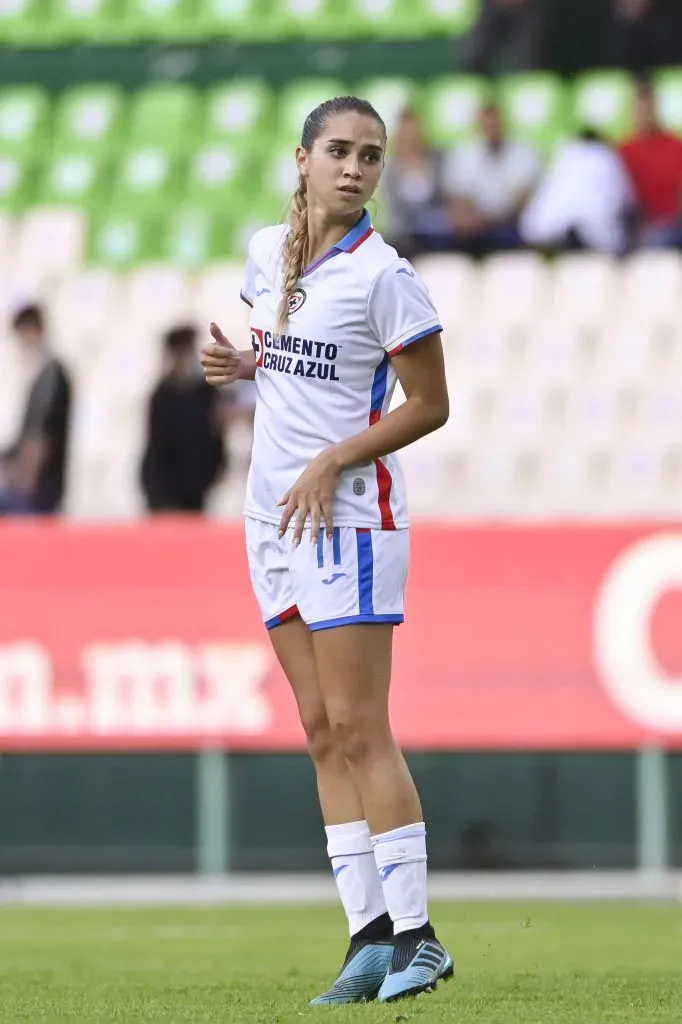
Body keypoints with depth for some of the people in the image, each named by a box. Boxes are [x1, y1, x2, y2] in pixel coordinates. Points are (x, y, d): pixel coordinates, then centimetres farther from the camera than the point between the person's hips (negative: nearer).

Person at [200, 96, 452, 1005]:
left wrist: (332, 462, -16)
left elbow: (430, 405, -7)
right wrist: (243, 364, 4)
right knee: (324, 735, 4)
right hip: (273, 517, 7)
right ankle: (370, 936, 4)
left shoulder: (381, 274, -11)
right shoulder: (267, 251, 9)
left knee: (358, 729, -11)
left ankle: (415, 936, -8)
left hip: (348, 514, -7)